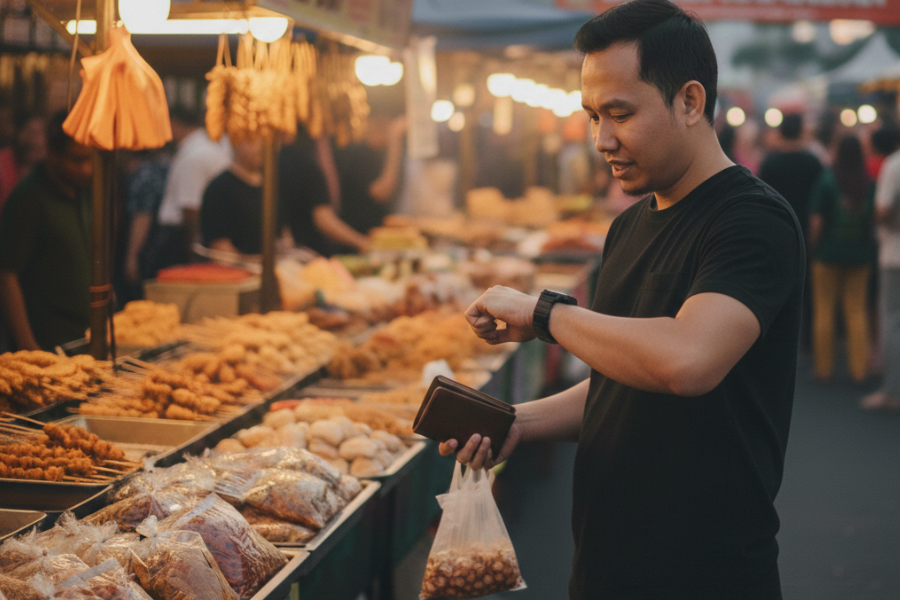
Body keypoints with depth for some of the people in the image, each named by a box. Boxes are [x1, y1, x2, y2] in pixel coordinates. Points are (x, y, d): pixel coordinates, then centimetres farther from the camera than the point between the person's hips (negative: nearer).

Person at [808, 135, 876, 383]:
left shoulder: (827, 179, -10)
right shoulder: (869, 183, -2)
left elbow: (816, 221, -11)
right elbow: (875, 220, 3)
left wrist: (814, 247, 1)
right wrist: (868, 246, 16)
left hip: (829, 252, -3)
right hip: (859, 254, 3)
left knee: (824, 310, 6)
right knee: (857, 311, 9)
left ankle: (824, 368, 9)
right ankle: (859, 369, 8)